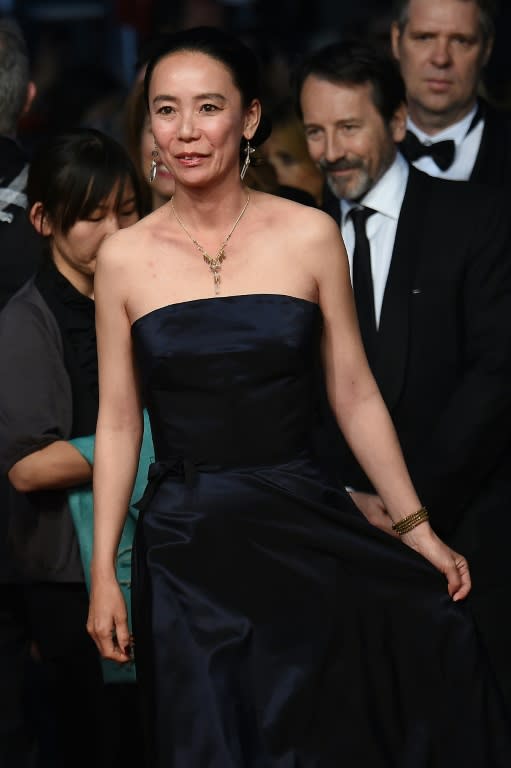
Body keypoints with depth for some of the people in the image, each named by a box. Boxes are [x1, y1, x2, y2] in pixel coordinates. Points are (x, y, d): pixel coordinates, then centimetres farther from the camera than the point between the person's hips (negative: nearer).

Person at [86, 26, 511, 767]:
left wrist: (417, 530, 2)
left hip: (308, 531, 0)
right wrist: (103, 573, 2)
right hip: (184, 546, 0)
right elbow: (118, 423, 4)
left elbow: (355, 395, 3)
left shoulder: (310, 235, -2)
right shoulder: (125, 257, 0)